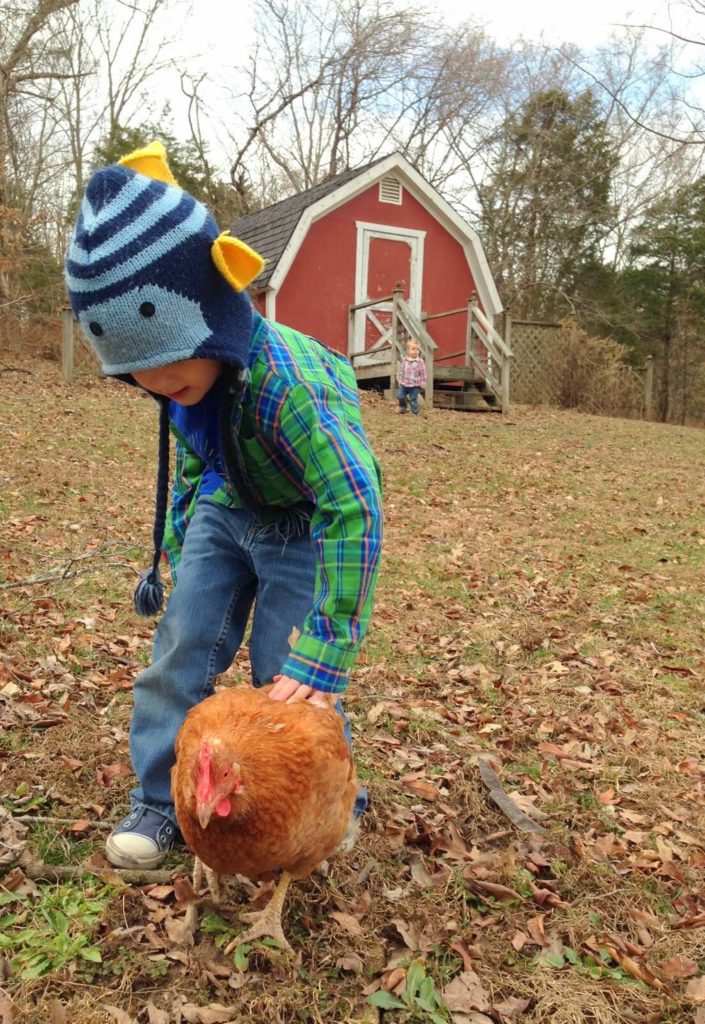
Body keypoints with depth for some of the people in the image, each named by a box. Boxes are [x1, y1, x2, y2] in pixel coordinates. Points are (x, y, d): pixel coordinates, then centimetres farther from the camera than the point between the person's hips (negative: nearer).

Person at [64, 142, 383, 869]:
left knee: (287, 679, -4)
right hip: (226, 511, 6)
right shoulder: (186, 374, -13)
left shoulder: (287, 381, -38)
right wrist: (174, 551, 15)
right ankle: (160, 798, 18)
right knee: (181, 646, 2)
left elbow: (354, 511, -38)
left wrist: (323, 656, -36)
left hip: (306, 524, -6)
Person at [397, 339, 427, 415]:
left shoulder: (420, 361, -10)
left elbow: (423, 373, -6)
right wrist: (400, 380, 13)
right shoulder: (404, 360, 2)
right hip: (404, 384, 4)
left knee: (413, 400, 0)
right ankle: (402, 407, 31)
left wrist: (423, 382, -7)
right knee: (400, 395, 4)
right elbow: (401, 371, 12)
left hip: (415, 386, -4)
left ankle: (415, 413, 15)